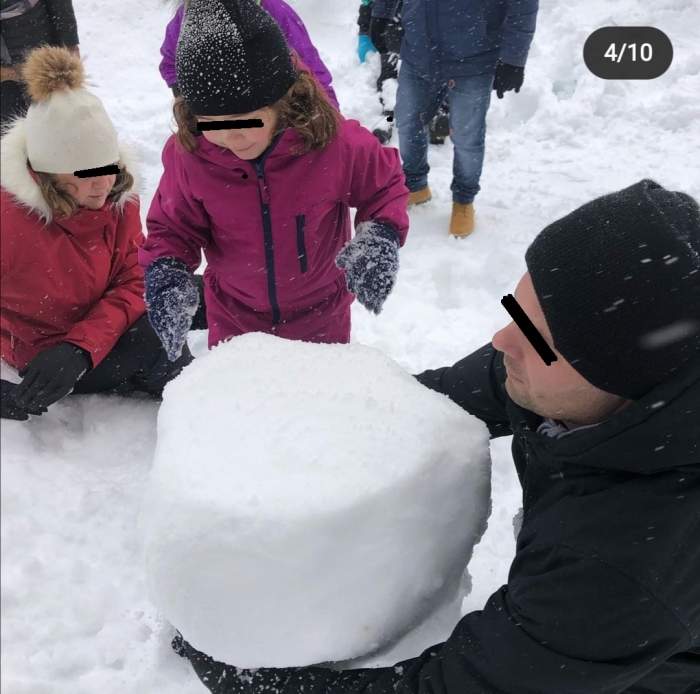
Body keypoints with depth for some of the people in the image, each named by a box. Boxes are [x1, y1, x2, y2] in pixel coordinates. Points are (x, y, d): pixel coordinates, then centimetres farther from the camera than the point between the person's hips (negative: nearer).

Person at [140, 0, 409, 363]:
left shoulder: (336, 142, -26)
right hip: (234, 315, 2)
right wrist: (166, 271, -25)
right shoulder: (187, 155, -21)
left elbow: (384, 187, -7)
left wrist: (380, 237, -26)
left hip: (321, 310, -1)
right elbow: (172, 228, -5)